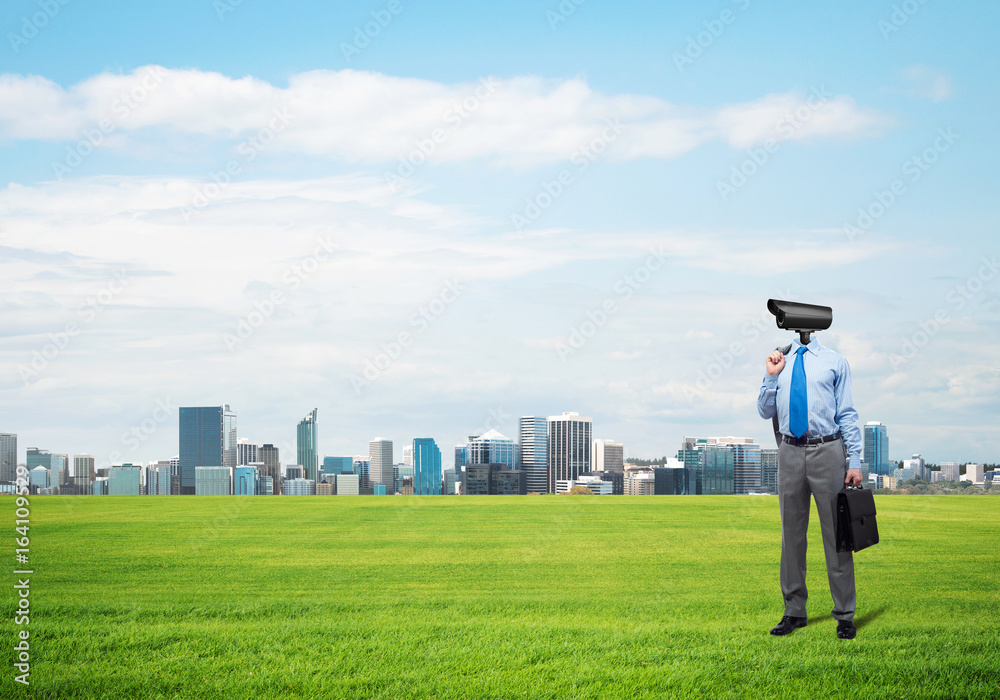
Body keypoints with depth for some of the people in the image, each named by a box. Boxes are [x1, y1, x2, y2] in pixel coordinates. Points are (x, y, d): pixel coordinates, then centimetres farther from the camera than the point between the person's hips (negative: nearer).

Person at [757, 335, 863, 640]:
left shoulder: (834, 361, 4)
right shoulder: (779, 361, 12)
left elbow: (847, 413, 2)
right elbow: (765, 411, 14)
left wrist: (855, 461, -5)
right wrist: (771, 376, -1)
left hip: (827, 452, -3)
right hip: (790, 452, 3)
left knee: (836, 534, -1)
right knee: (792, 534, 9)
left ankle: (844, 615, 6)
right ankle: (794, 612, 18)